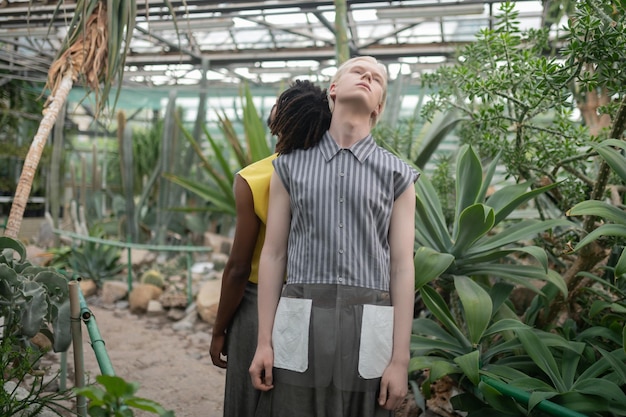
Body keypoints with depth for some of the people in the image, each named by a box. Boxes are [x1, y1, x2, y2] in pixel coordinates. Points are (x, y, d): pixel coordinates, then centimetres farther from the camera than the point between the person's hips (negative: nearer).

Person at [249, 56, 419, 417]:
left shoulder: (397, 175, 7)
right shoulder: (292, 165, 8)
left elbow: (402, 268, 2)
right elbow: (274, 254, 6)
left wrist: (400, 359, -3)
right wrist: (264, 342, 2)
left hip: (369, 327, 0)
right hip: (301, 321, 0)